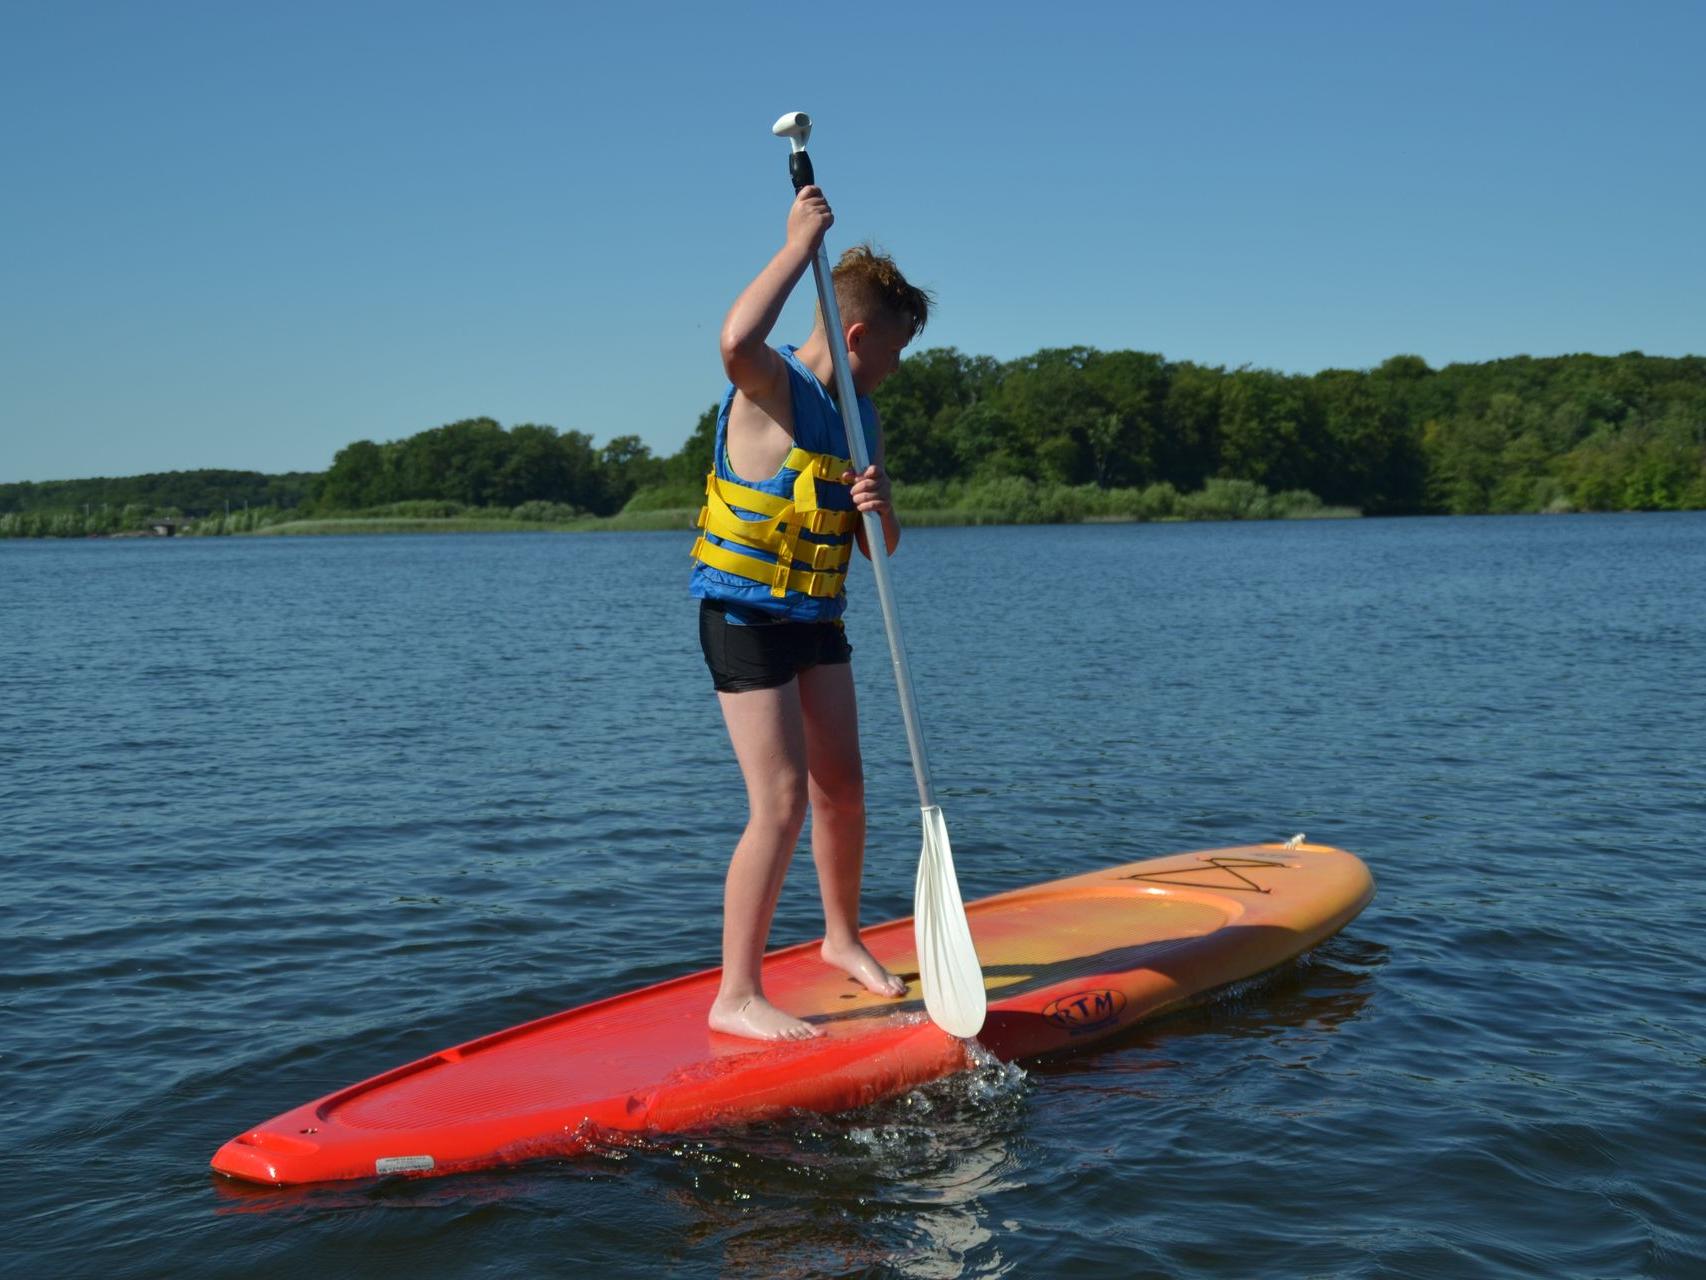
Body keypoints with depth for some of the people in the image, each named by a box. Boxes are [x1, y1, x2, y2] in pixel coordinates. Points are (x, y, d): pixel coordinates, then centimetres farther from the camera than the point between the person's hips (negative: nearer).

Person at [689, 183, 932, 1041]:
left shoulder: (860, 415, 10)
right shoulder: (772, 387, -14)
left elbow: (879, 548, 13)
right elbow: (736, 341, -41)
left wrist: (878, 511, -11)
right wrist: (799, 245, -30)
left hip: (816, 619, 8)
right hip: (744, 617, -8)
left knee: (843, 788, 15)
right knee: (782, 804, -11)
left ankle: (842, 938, 37)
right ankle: (735, 997, -2)